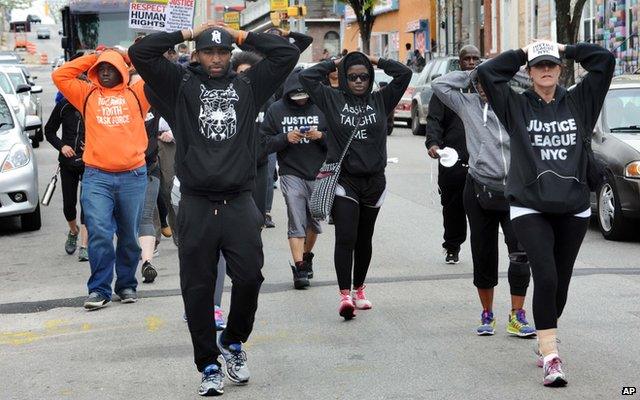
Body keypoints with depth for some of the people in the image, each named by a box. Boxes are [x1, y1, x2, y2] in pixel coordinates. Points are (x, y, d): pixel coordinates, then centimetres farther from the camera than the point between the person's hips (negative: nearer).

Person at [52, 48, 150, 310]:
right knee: (99, 233, -11)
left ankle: (127, 285, 22)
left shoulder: (135, 94, 10)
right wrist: (91, 58, 8)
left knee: (129, 236, 10)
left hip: (133, 175, 0)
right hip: (96, 177, 0)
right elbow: (60, 76, 7)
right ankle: (99, 289, -4)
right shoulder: (87, 95, 13)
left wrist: (129, 57, 9)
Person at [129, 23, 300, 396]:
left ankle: (233, 343, 24)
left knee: (249, 278, -3)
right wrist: (188, 33, 5)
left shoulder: (248, 85, 12)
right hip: (197, 206, -1)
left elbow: (288, 53, 9)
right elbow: (140, 53, -1)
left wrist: (242, 35, 11)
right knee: (198, 289, 2)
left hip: (240, 204, 1)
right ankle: (209, 366, 14)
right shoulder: (181, 84, 8)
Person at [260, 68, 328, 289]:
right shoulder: (276, 110, 1)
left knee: (314, 222, 13)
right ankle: (299, 268, -11)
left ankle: (306, 256, 37)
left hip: (319, 175, 2)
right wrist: (285, 138, -15)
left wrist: (321, 136, -15)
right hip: (291, 174, -2)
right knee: (296, 223, -11)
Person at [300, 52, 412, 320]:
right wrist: (334, 64, 6)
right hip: (343, 180, -3)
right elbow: (306, 77, -1)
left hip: (374, 181, 3)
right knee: (345, 238, -14)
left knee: (364, 240, 14)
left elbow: (404, 74, 4)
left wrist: (377, 61, 7)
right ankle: (345, 294, -16)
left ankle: (359, 289, 27)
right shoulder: (332, 100, 4)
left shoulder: (380, 100, 9)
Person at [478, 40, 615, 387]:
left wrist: (567, 49, 9)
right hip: (530, 208, -3)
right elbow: (487, 72, -5)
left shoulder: (578, 102, 10)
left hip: (573, 209, 3)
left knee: (560, 282, 10)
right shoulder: (516, 106, 5)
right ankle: (550, 356, -16)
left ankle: (545, 342, 31)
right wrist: (521, 54, 5)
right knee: (545, 277, -16)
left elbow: (605, 60, 4)